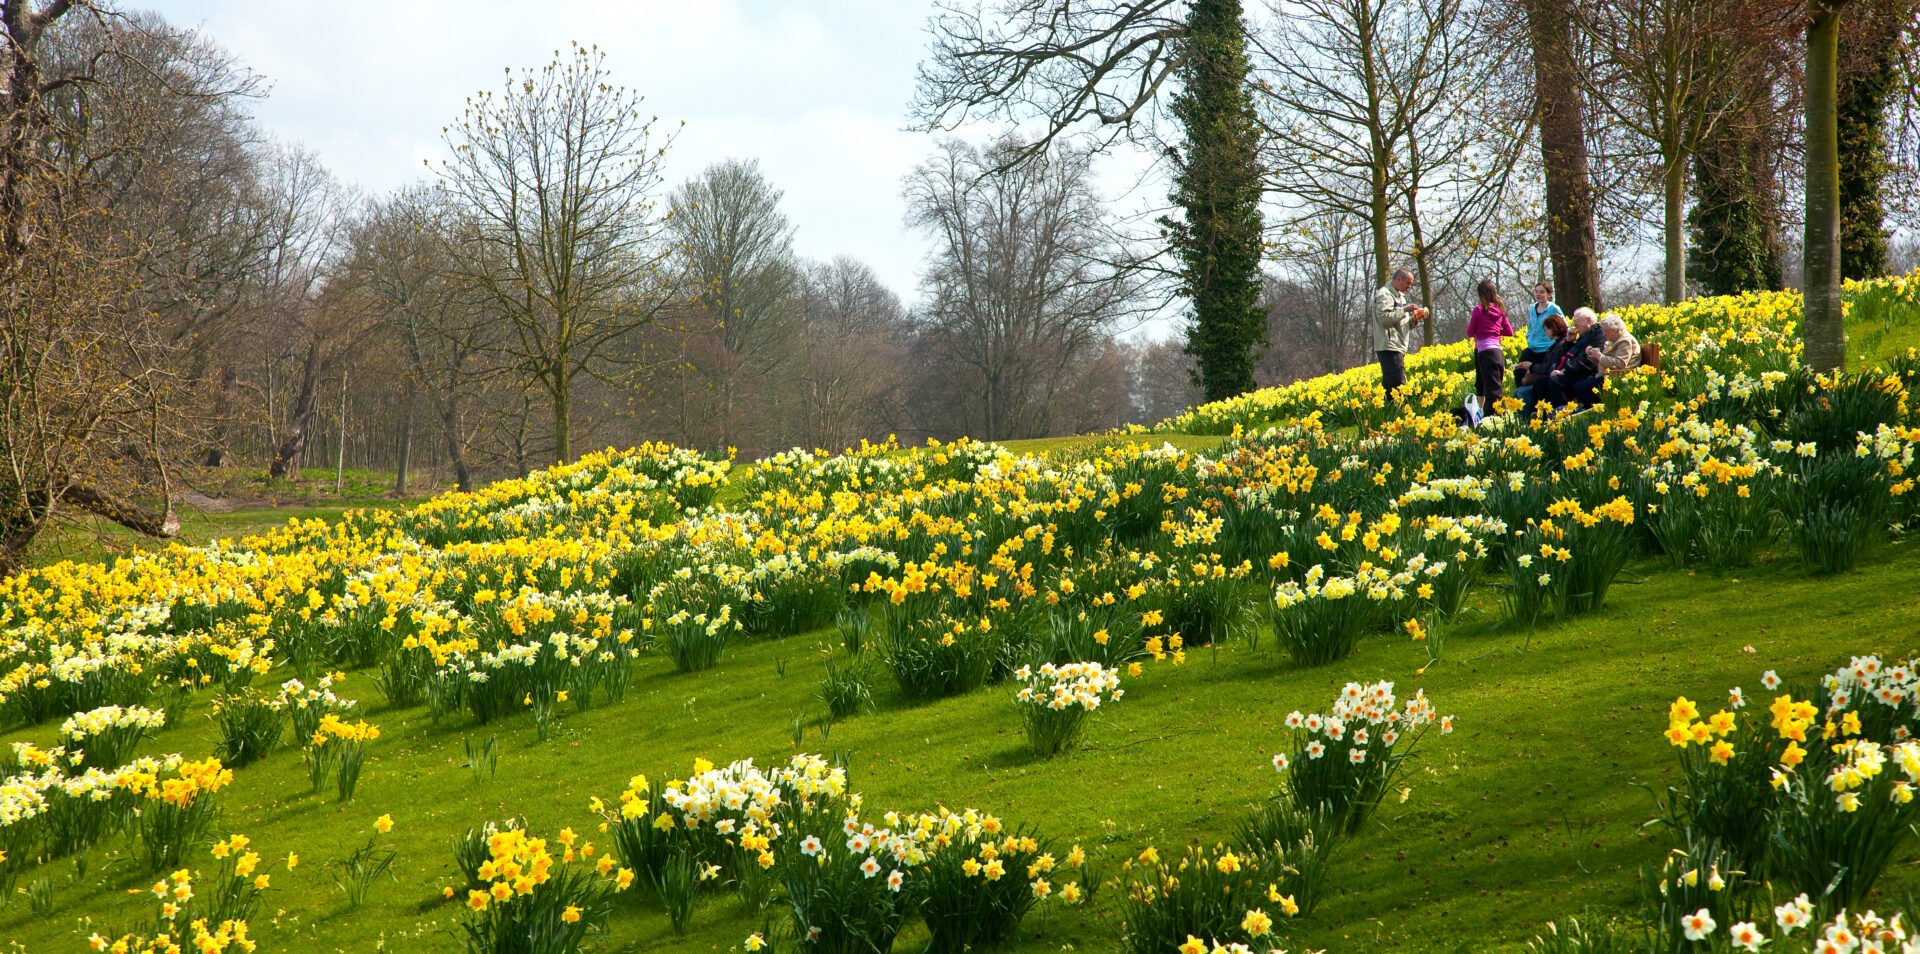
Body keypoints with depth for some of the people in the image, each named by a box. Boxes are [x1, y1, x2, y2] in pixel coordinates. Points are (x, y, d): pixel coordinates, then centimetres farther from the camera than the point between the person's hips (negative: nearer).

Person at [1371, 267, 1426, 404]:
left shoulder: (1399, 296, 24)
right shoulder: (1385, 294, -8)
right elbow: (1385, 318, -21)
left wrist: (1415, 319, 7)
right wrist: (1405, 310, -16)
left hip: (1398, 348, 10)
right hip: (1389, 348, -10)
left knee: (1389, 386, 7)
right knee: (1398, 385, -16)